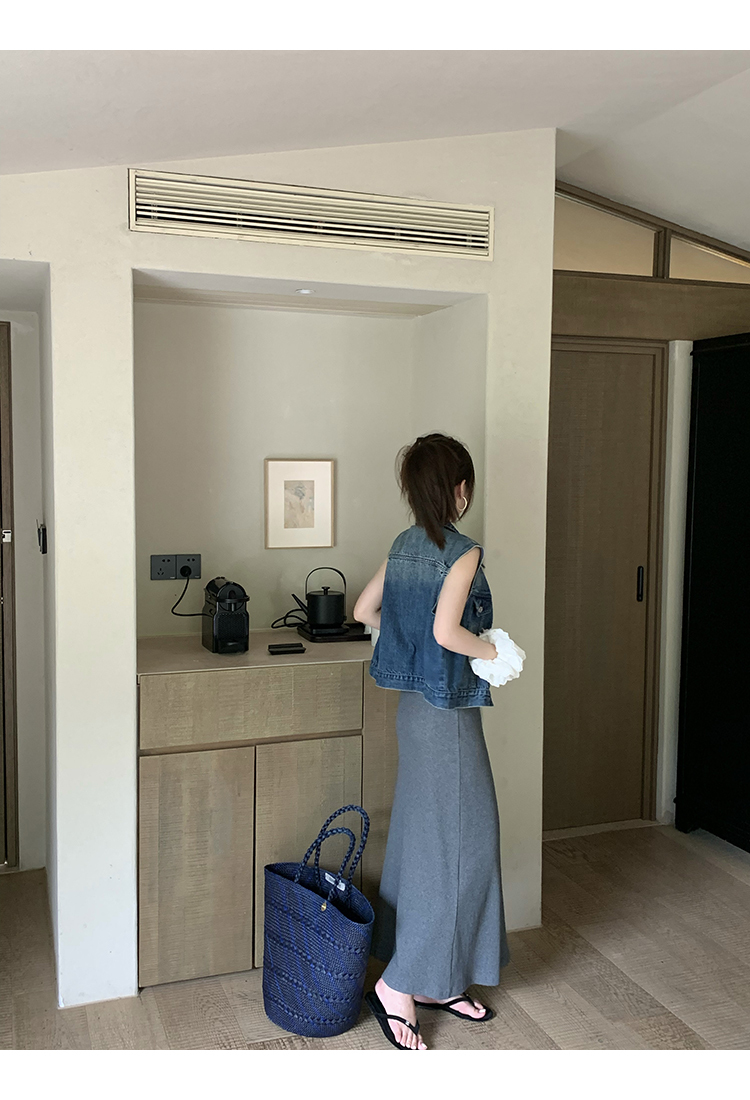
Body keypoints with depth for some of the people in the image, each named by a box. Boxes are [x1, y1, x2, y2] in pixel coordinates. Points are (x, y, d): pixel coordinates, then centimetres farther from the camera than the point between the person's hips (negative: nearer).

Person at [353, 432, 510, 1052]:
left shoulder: (404, 546, 7)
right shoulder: (463, 551, -17)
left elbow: (364, 611, 13)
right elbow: (446, 630, -27)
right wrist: (494, 651, -11)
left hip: (416, 705, 9)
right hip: (447, 714, -9)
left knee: (425, 841, 15)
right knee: (453, 845, 1)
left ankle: (436, 982, 27)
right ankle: (398, 985, 6)